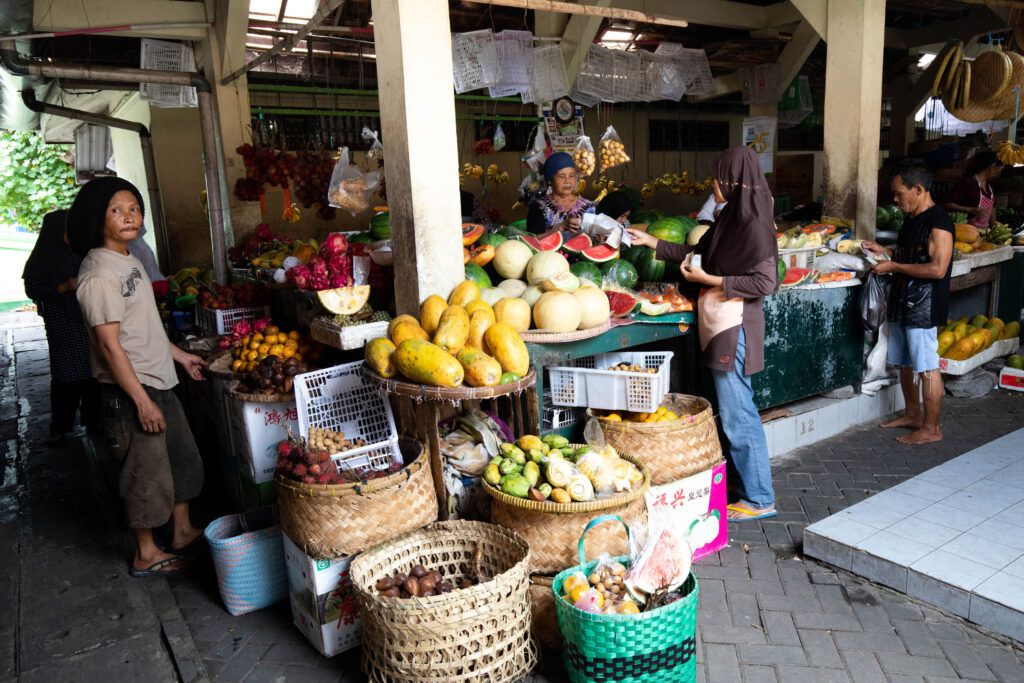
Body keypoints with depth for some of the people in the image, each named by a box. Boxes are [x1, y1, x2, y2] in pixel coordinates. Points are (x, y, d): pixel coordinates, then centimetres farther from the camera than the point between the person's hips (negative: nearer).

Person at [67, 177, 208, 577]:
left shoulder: (129, 261, 11)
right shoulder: (99, 273, -19)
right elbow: (109, 344, -21)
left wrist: (179, 355, 25)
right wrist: (141, 400, -21)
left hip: (158, 381, 9)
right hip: (129, 390, -9)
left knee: (183, 457, 18)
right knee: (146, 469, 3)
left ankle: (183, 532, 35)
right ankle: (146, 555, 21)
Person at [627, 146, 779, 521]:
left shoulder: (754, 222, -16)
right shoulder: (732, 217, 12)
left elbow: (765, 282, -20)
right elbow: (699, 251, 23)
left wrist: (708, 280, -16)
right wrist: (651, 242, 22)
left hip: (735, 329, -9)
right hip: (719, 326, 9)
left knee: (737, 414, -2)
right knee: (736, 410, 16)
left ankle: (759, 499, 10)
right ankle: (748, 482, 28)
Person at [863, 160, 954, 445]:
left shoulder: (938, 222, -16)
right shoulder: (911, 219, 13)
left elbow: (937, 268, -24)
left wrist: (894, 266, -19)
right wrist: (885, 251, 10)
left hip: (924, 307, -9)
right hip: (902, 304, 10)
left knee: (926, 367, -2)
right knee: (905, 363, 17)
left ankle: (931, 428, 8)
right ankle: (912, 415, 32)